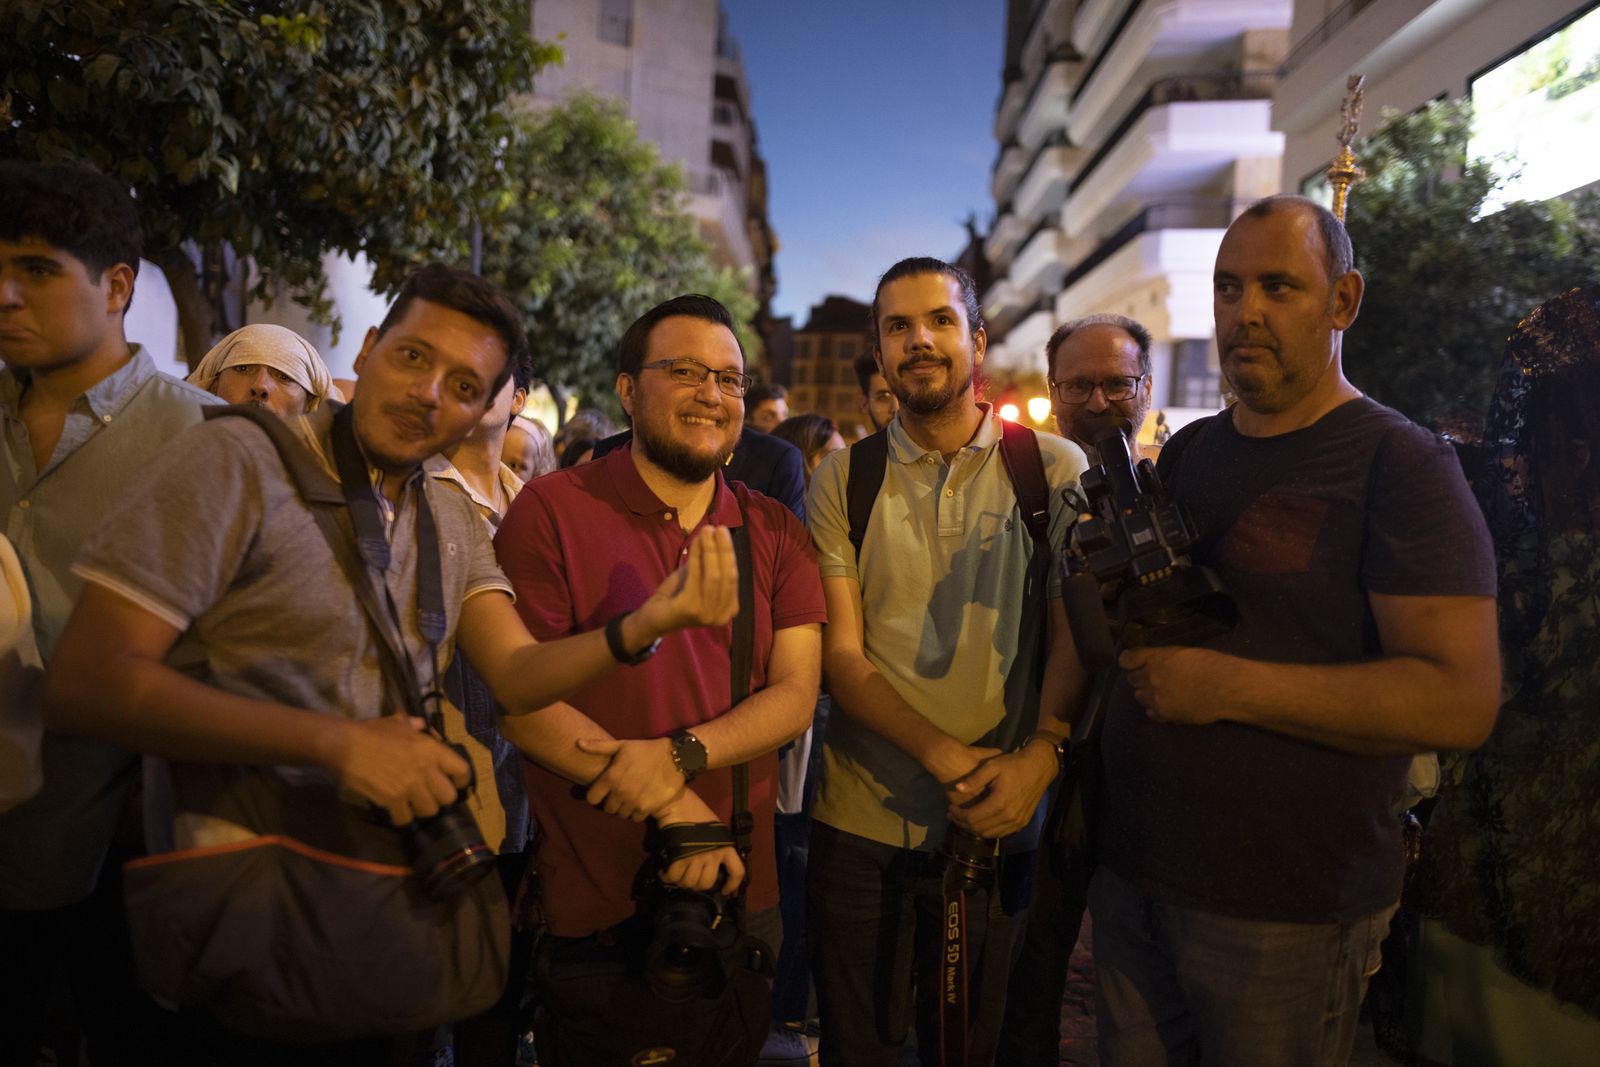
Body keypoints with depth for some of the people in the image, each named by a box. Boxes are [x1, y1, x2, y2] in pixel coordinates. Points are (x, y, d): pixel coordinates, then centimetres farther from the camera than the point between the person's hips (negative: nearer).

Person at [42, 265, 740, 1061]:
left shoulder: (455, 523, 5)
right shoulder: (239, 459, -14)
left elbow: (517, 676, -8)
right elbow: (86, 680, -20)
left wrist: (646, 623, -27)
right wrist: (336, 741, -27)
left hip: (396, 896, 6)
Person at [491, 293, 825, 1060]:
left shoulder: (775, 531, 2)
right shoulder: (553, 509, -9)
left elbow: (796, 695, -4)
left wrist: (681, 755, -21)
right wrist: (669, 807, -18)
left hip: (741, 888, 4)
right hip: (591, 903, -3)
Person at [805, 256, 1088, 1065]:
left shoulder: (1054, 469, -1)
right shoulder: (844, 477, 1)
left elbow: (1078, 633, -3)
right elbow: (840, 653, -5)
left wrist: (1042, 754, -20)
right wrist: (946, 756, -17)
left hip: (1002, 820, 0)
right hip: (858, 822, 1)